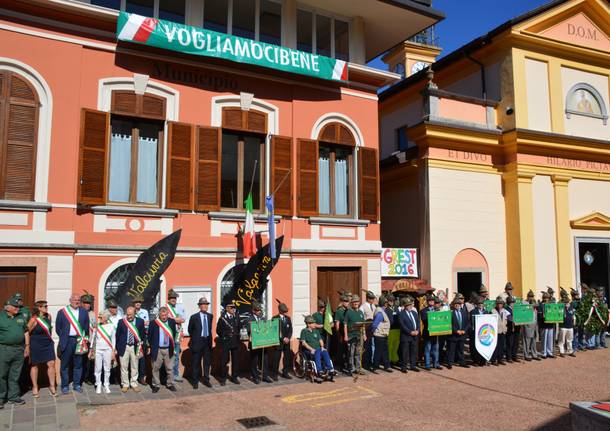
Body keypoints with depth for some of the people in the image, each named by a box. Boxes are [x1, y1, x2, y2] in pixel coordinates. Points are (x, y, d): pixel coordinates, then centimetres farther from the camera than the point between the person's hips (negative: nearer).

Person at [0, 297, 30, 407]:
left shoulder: (21, 317, 11)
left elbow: (26, 332, 16)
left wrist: (27, 346, 11)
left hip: (19, 349, 4)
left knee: (15, 376, 10)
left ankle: (13, 396, 19)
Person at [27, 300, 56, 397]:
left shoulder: (48, 316, 1)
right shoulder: (34, 320, -16)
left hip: (48, 344, 4)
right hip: (36, 346, -4)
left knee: (51, 364, 0)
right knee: (35, 365, 10)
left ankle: (52, 386, 11)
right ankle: (35, 387, 24)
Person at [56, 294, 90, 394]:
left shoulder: (84, 312, 7)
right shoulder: (62, 312, 2)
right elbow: (58, 327, 6)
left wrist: (85, 338, 3)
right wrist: (63, 338, 3)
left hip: (79, 341, 2)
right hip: (67, 341, -2)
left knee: (78, 364, 8)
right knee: (65, 364, 4)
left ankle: (76, 384, 18)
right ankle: (65, 385, 14)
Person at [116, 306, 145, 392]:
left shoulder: (140, 321, -2)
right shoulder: (121, 321, -3)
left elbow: (142, 335, 4)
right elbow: (117, 335, 3)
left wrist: (141, 348, 0)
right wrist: (117, 348, 1)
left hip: (135, 347, 1)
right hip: (124, 347, 0)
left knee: (134, 367, 9)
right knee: (124, 367, 6)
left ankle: (134, 384, 22)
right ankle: (125, 385, 19)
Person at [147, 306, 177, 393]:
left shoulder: (172, 322, 0)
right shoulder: (154, 323, -8)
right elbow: (149, 336, 2)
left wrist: (173, 346, 10)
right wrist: (149, 347, 2)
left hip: (169, 349, 2)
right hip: (157, 350, -2)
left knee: (170, 368, 10)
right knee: (155, 368, 7)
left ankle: (170, 384, 23)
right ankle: (156, 385, 21)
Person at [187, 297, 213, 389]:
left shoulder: (210, 316, 5)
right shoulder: (194, 317, -8)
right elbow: (190, 330, 5)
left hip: (208, 341, 4)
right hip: (197, 342, -4)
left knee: (207, 362, 10)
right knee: (196, 362, 5)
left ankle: (206, 380, 21)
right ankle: (195, 381, 15)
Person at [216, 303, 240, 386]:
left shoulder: (236, 318, 11)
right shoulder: (222, 318, -2)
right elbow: (218, 330, 0)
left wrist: (237, 335, 10)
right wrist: (224, 336, -2)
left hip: (235, 342, 4)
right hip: (225, 342, -4)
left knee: (236, 360, 6)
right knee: (224, 361, 0)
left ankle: (235, 377, 18)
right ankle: (223, 378, 11)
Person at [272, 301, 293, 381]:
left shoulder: (288, 318, 12)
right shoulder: (275, 318, -6)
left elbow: (290, 329, 11)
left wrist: (288, 338, -6)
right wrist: (283, 338, -13)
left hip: (287, 341, 5)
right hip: (278, 341, -5)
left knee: (287, 357, 6)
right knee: (276, 358, -3)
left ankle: (285, 373, 17)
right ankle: (274, 374, 5)